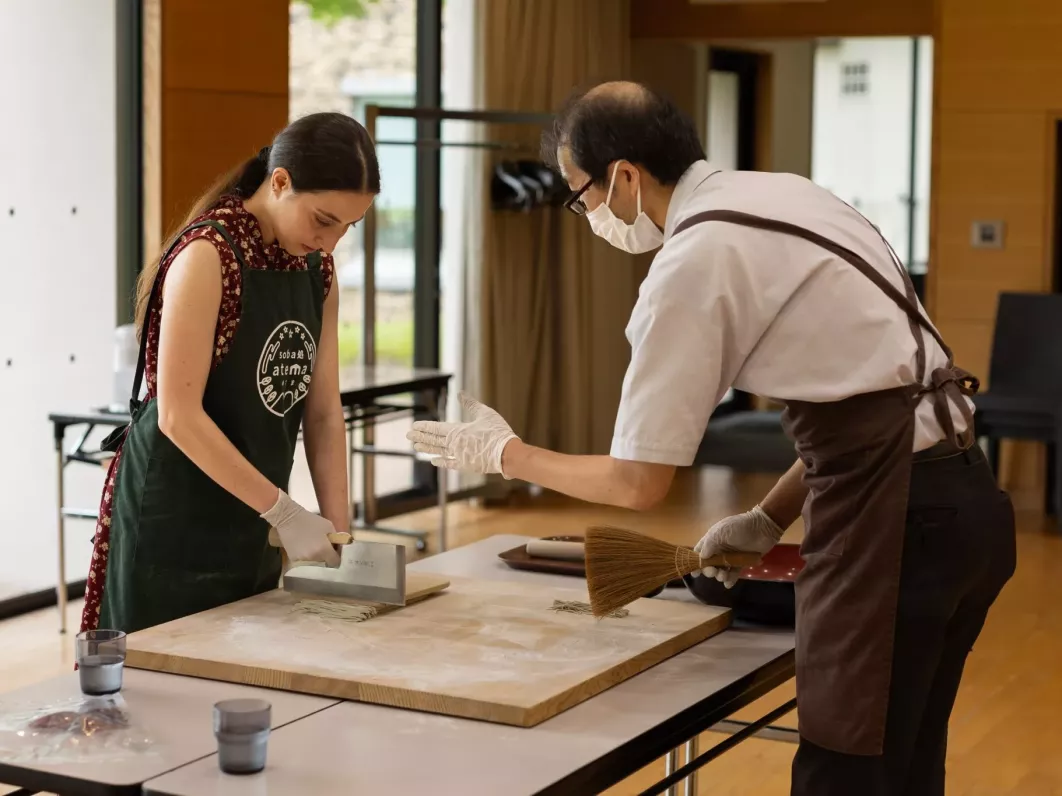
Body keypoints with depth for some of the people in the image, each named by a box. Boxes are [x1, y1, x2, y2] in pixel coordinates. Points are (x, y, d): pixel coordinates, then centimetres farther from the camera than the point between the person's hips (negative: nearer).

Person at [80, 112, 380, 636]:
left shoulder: (316, 268, 4)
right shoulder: (208, 255, -19)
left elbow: (323, 411, 4)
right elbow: (178, 416, -23)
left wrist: (339, 532, -3)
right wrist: (284, 512, -22)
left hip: (250, 523, 7)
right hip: (173, 517, -7)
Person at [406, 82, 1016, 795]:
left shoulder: (693, 263, -12)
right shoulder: (782, 194, 14)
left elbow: (639, 482, -7)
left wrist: (502, 453, 8)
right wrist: (771, 517, 16)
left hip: (893, 520, -9)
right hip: (964, 496, 9)